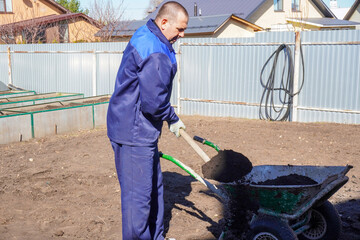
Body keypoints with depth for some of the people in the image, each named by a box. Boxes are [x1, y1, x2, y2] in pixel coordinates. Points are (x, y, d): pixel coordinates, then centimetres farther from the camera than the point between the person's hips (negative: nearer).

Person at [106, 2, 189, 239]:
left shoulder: (144, 37, 12)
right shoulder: (155, 53, -23)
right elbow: (154, 102, -25)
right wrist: (173, 120, -7)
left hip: (139, 130, 11)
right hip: (134, 133, -11)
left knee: (154, 186, 21)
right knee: (139, 195, -1)